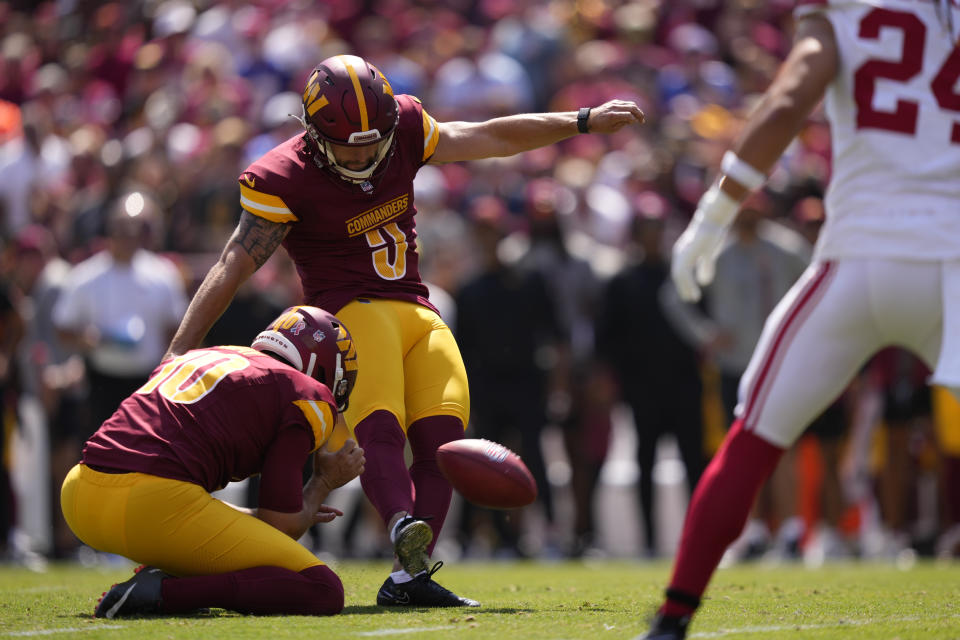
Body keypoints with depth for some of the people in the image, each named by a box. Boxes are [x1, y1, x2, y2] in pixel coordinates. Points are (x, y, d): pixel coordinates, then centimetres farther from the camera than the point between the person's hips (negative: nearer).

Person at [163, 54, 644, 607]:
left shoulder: (404, 130, 5)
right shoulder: (285, 180, -9)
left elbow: (490, 138, 16)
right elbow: (234, 267, -9)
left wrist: (584, 122, 19)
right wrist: (183, 348, -13)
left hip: (417, 313, 6)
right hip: (351, 312, -6)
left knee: (441, 438, -12)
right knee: (380, 427, -30)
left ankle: (407, 579, -15)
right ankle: (405, 531, -55)